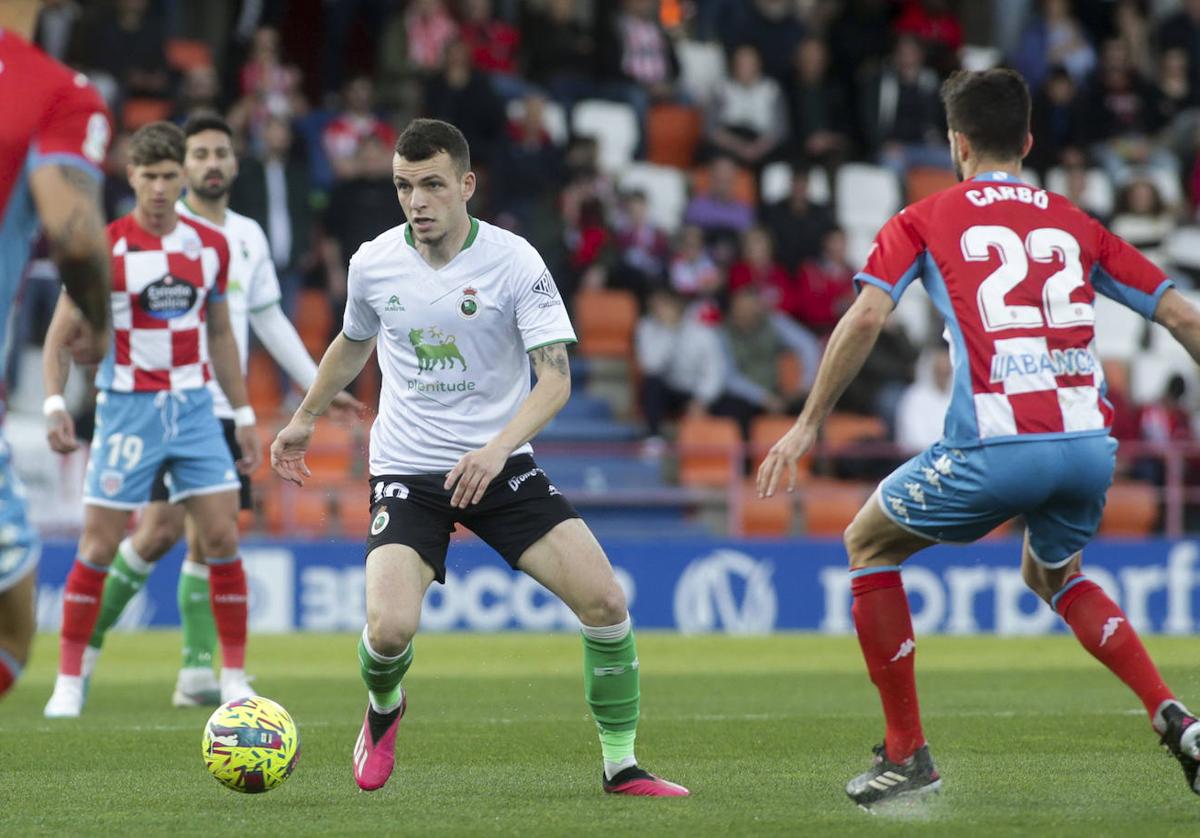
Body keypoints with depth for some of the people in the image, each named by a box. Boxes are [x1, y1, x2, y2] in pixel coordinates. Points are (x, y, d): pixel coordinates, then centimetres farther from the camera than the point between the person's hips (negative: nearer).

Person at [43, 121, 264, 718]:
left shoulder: (211, 246, 6)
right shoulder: (105, 247, -7)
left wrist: (243, 414, 15)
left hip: (195, 406, 3)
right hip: (128, 409, -3)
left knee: (222, 538, -3)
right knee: (99, 545, -3)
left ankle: (234, 677, 5)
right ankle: (69, 681, 6)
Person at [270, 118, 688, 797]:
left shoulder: (514, 261, -11)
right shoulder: (374, 263, -3)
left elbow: (556, 378, -16)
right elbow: (353, 346, 20)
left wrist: (496, 450, -31)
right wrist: (305, 421, 31)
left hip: (501, 465, -1)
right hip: (407, 473, 1)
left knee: (605, 600, -16)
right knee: (390, 628, -21)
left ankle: (621, 765, 4)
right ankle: (384, 710, 17)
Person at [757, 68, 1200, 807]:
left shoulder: (926, 220, 10)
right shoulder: (1076, 224, 19)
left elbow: (867, 316, -4)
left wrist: (808, 425, 0)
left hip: (994, 447, -4)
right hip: (1090, 442, 4)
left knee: (869, 545, 22)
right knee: (1054, 574, 33)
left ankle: (907, 753, 18)